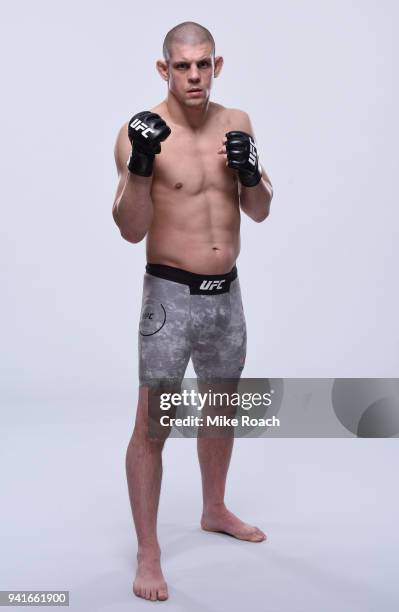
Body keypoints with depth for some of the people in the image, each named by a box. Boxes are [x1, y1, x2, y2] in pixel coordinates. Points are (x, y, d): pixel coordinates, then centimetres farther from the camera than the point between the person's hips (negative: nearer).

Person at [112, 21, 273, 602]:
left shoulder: (236, 123, 4)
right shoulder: (140, 131, -12)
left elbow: (259, 212, 8)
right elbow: (131, 230, -17)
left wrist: (251, 173, -13)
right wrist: (139, 165, -32)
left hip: (226, 292, 6)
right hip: (172, 295, -5)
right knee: (152, 426, -3)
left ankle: (215, 510, 43)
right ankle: (148, 554, 13)